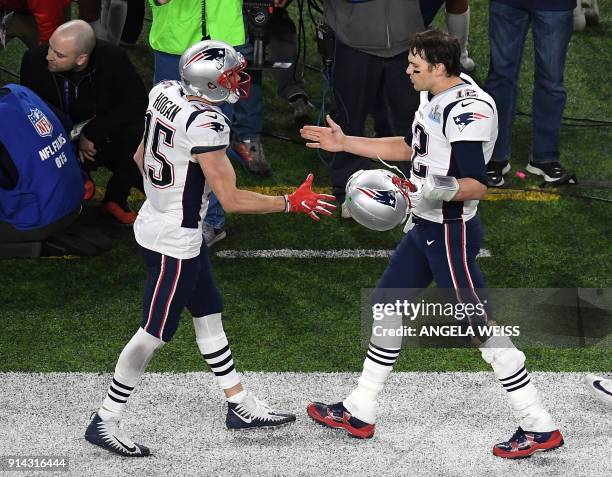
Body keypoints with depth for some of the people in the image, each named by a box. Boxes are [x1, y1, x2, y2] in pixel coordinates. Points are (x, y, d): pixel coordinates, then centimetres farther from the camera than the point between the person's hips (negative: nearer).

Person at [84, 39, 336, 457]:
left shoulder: (164, 93, -3)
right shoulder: (206, 125, -28)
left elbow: (142, 156, 12)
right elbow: (231, 199, -24)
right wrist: (291, 204, -14)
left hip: (155, 221, 9)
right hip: (175, 242, -9)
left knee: (209, 314, 18)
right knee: (155, 333, 3)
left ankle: (241, 406, 30)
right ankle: (105, 422, 12)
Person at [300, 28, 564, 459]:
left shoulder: (469, 110, -23)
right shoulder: (438, 95, 7)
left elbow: (477, 185, -26)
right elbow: (409, 148, 23)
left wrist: (445, 190, -45)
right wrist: (345, 144, 24)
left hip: (451, 232, -10)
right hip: (425, 228, 10)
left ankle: (540, 428, 2)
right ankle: (360, 413, 27)